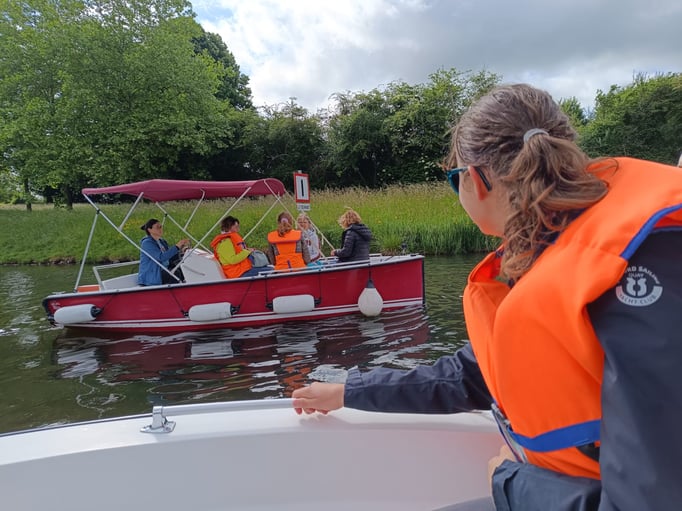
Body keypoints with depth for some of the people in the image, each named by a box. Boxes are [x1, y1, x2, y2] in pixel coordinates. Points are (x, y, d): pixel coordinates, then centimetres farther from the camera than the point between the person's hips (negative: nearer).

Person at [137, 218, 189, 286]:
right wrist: (176, 246, -25)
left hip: (164, 271, 8)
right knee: (175, 273, -28)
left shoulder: (162, 242, 14)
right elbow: (161, 257, -26)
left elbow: (171, 258, 11)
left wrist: (181, 250, -6)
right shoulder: (147, 243, -12)